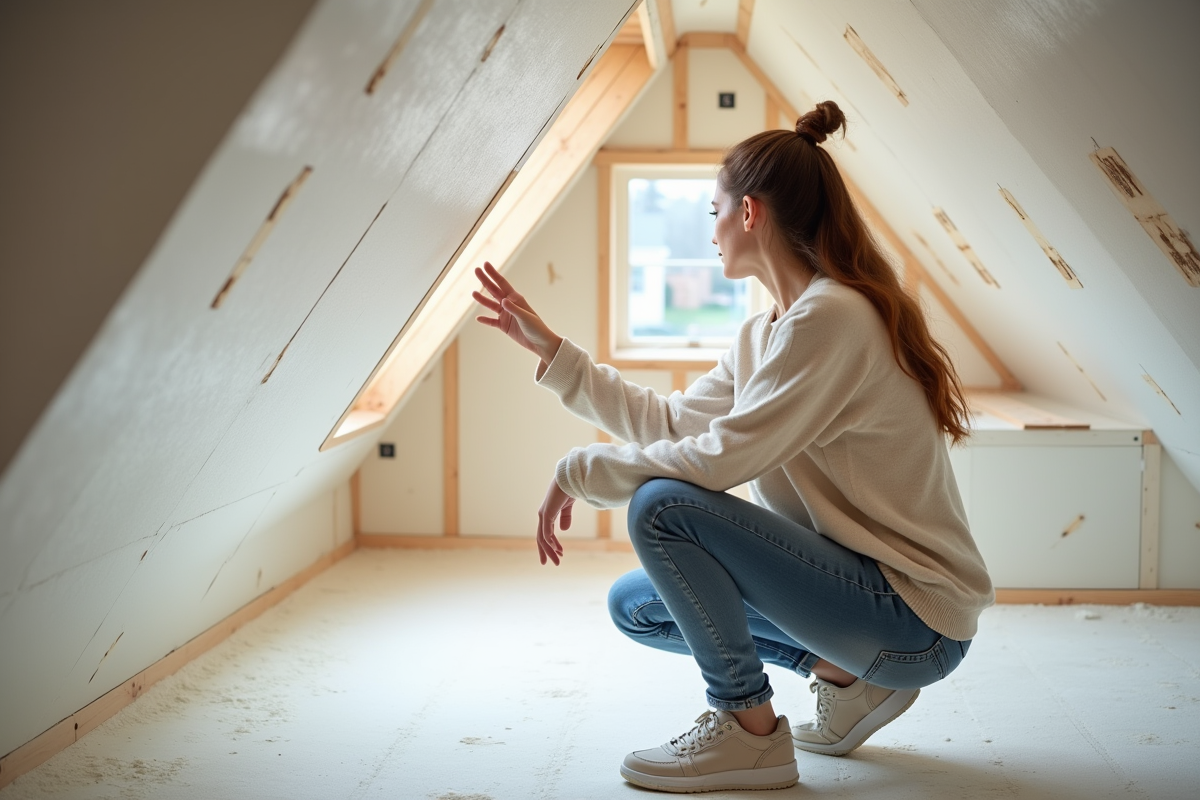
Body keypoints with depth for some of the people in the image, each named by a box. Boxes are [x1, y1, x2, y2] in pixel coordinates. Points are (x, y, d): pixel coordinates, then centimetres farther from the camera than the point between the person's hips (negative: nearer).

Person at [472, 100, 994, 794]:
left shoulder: (830, 317, -20)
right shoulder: (763, 334, 10)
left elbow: (720, 458, -25)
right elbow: (668, 422, 15)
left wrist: (580, 470, -12)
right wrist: (549, 348, 17)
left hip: (918, 620, -10)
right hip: (858, 578, 10)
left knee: (664, 504, -21)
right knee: (634, 605, 12)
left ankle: (749, 729, -6)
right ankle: (846, 674, 12)